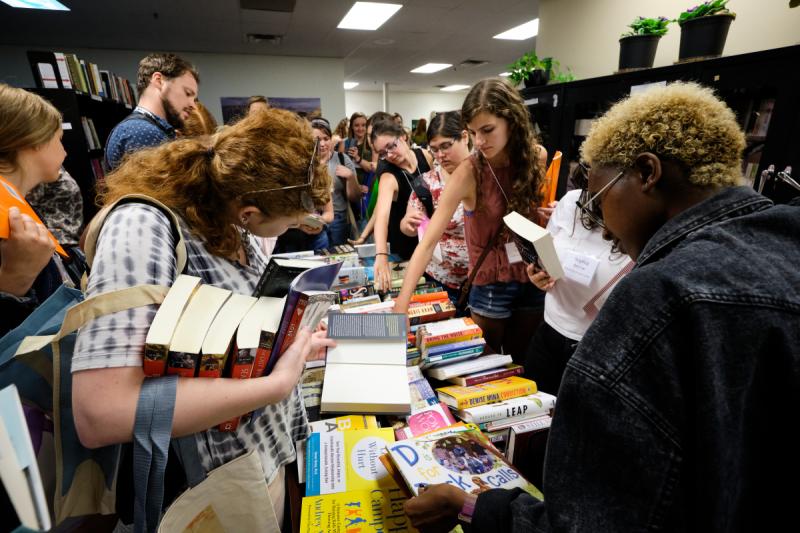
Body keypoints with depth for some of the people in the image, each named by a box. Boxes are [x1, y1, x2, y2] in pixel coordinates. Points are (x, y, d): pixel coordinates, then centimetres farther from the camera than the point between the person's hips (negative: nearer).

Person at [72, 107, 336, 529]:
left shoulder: (221, 216, -5)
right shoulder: (142, 226, -28)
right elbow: (100, 415, -36)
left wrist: (295, 343, 0)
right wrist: (277, 383, -31)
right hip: (227, 478, -7)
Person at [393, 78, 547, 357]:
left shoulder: (536, 156, -8)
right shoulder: (469, 172, -21)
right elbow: (428, 241, -27)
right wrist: (402, 304, -34)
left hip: (532, 277, 4)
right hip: (490, 284, -3)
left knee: (522, 363, 21)